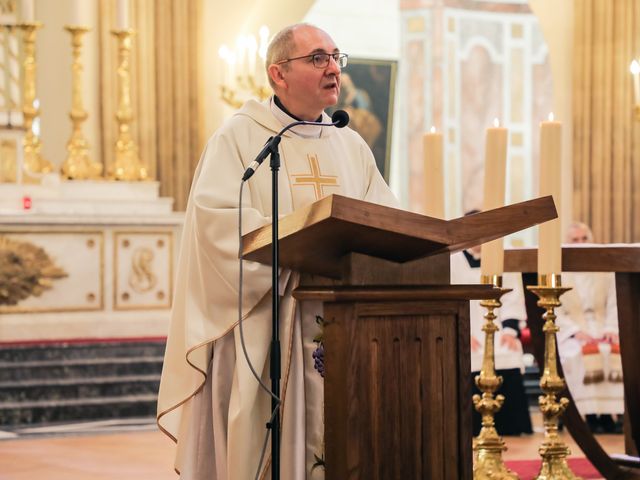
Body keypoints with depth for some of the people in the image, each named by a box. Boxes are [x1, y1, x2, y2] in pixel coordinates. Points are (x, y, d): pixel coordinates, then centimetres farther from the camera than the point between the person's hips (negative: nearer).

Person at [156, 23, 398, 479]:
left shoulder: (351, 146, 18)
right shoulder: (240, 137, 2)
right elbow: (216, 217, -12)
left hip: (344, 318, 5)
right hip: (265, 319, -4)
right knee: (268, 442, -6)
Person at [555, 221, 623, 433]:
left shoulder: (605, 272, 16)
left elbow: (614, 306, 10)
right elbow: (555, 313, 1)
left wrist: (612, 329, -9)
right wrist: (576, 331, -14)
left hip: (602, 329, 2)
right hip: (572, 334, -2)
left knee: (617, 351, -32)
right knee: (588, 353, -35)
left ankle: (610, 413, -31)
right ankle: (592, 415, -32)